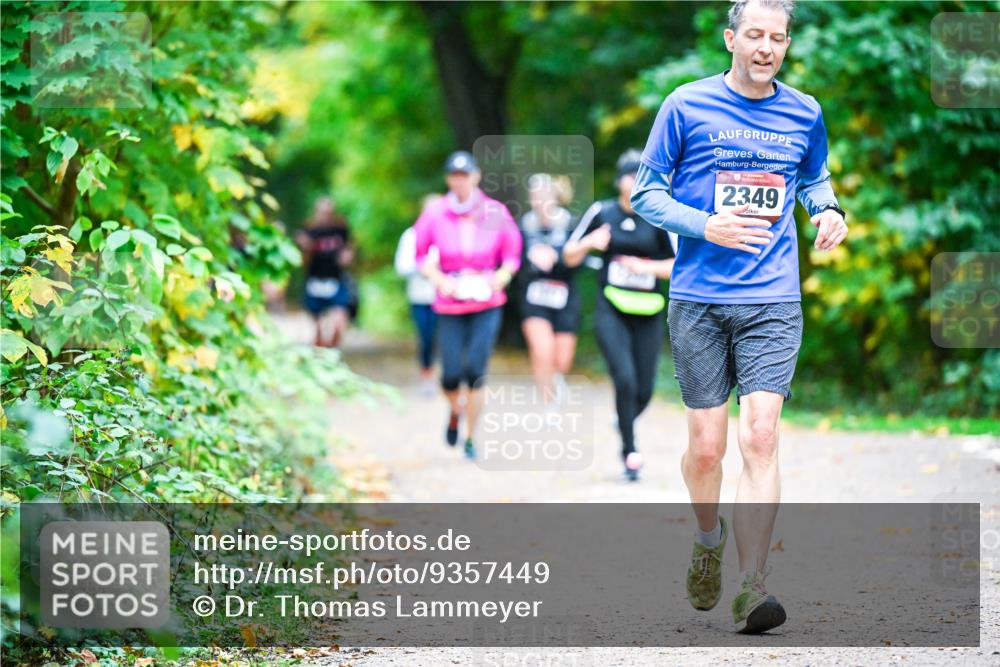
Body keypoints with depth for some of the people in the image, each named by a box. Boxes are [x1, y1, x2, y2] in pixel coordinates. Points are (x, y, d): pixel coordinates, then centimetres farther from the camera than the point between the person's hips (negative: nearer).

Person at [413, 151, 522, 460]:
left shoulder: (496, 212, -3)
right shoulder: (435, 214, -4)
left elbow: (512, 255, 7)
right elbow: (421, 254, 7)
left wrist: (499, 278, -10)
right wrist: (439, 280, -8)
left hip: (486, 305, 0)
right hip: (450, 306, 0)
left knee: (475, 372, -11)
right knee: (451, 375, -4)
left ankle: (471, 440, 5)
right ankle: (455, 411, 32)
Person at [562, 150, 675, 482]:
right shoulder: (602, 212, 1)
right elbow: (570, 256, 8)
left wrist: (646, 266, -14)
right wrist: (589, 243, -12)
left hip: (647, 313, 1)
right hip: (611, 310, -1)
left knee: (644, 389, 3)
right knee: (625, 379, -18)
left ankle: (625, 422, 37)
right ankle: (630, 451, -7)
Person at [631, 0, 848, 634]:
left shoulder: (804, 114, 8)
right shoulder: (687, 106, -1)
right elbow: (647, 192, 2)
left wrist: (828, 209, 3)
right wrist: (706, 226, -15)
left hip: (773, 302, 1)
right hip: (699, 299, -1)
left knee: (760, 436, -13)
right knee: (706, 445, 2)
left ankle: (751, 588, -15)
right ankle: (709, 539, 34)